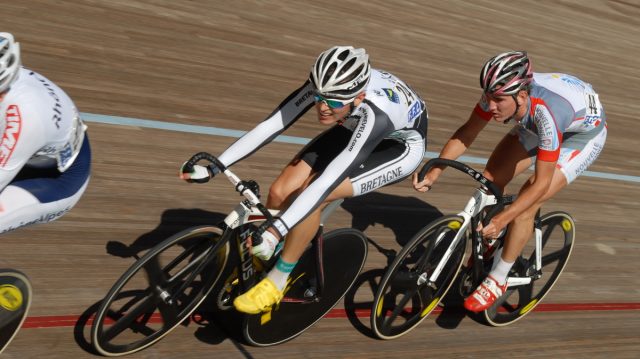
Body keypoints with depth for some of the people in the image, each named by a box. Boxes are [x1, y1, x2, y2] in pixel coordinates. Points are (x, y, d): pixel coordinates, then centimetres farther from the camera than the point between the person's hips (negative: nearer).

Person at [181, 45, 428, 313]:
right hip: (353, 128, 5)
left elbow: (327, 181, -47)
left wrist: (276, 229, -50)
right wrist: (213, 167, -34)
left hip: (401, 145, -5)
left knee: (312, 195, -28)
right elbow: (268, 127, -29)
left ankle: (276, 283, -7)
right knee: (280, 192, -13)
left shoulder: (375, 114, -42)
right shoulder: (320, 87, -28)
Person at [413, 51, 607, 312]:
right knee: (490, 181, -5)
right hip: (537, 124, 6)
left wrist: (500, 220, -44)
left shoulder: (547, 113, -43)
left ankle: (497, 281, -1)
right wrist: (434, 172, -26)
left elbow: (541, 183, -38)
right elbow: (466, 133, -15)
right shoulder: (500, 93, -28)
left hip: (584, 134, -6)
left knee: (525, 206, -18)